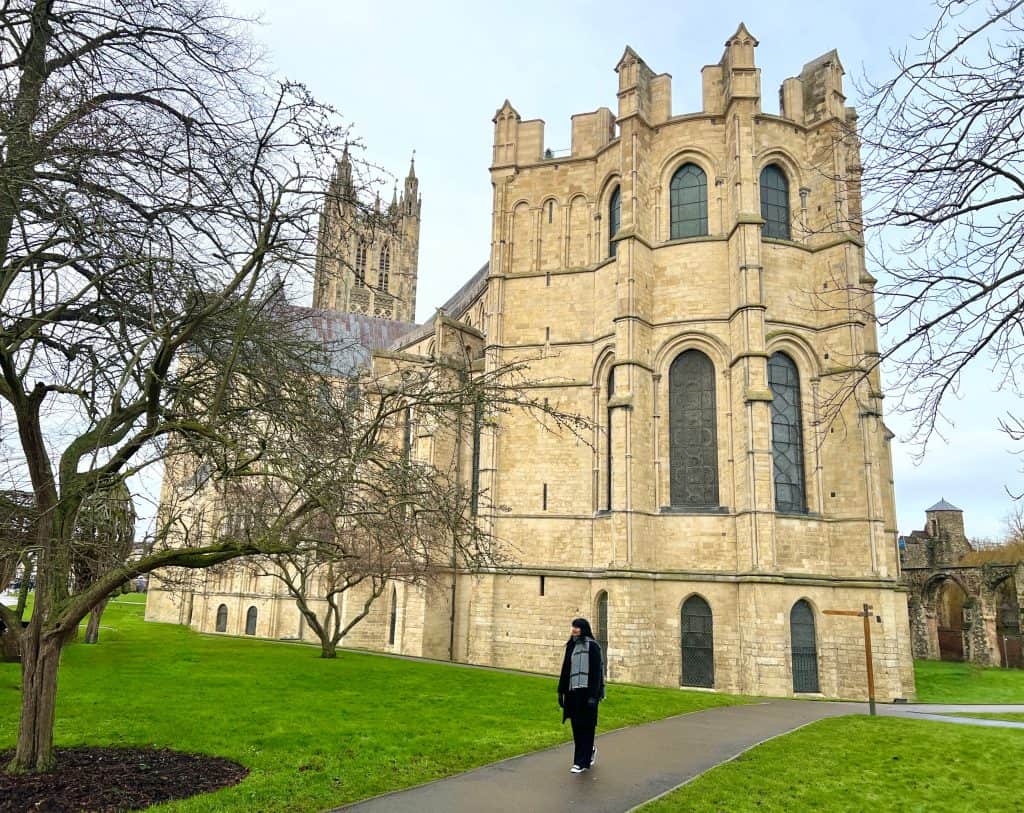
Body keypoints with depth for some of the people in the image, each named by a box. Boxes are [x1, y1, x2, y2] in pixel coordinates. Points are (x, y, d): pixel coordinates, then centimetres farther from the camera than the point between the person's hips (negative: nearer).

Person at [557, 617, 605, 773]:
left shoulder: (593, 646, -9)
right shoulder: (571, 646, 10)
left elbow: (596, 672, -14)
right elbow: (565, 670, 13)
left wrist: (593, 696, -18)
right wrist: (561, 691, 11)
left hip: (587, 691, -7)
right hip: (573, 692, 7)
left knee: (585, 727, -1)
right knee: (576, 726, 12)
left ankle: (582, 762, 8)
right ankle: (590, 751, 35)